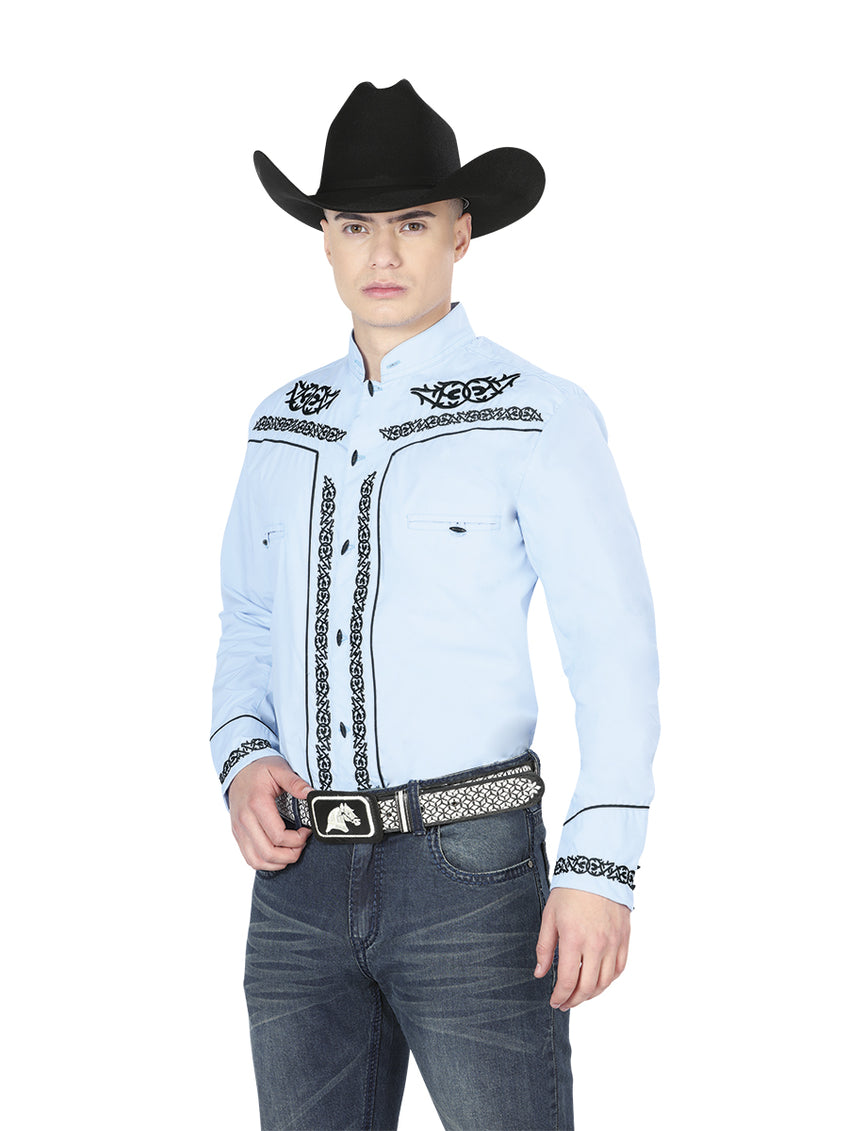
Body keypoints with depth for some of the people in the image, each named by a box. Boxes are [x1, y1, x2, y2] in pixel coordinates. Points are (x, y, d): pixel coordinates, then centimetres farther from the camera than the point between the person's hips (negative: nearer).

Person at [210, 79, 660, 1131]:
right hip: (299, 875, 5)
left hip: (470, 868, -5)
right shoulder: (284, 424, 12)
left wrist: (600, 870, -14)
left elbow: (613, 649, -8)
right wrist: (243, 762, 0)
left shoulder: (538, 417, -5)